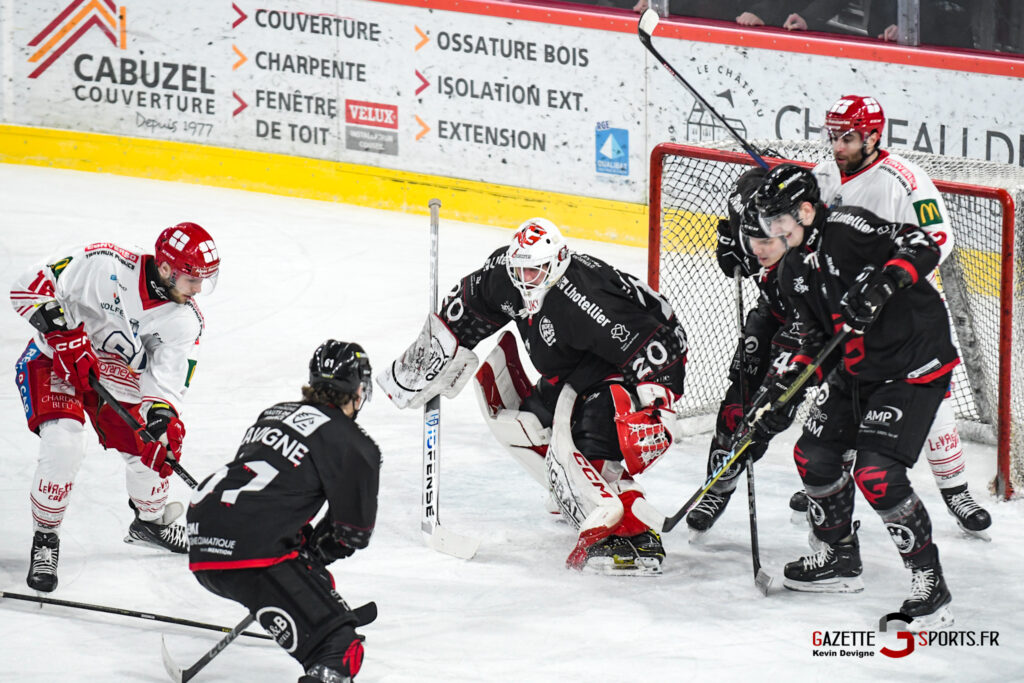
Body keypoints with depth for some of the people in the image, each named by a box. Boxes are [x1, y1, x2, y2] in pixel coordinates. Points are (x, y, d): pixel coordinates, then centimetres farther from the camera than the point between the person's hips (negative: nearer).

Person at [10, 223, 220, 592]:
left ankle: (150, 520, 40)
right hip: (54, 361, -6)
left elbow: (166, 378, -16)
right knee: (63, 446, -26)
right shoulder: (104, 265, -29)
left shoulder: (184, 321, -13)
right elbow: (31, 285, -25)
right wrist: (64, 333, -33)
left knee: (152, 449, 7)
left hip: (117, 374, 6)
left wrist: (162, 418, -36)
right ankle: (44, 540, -6)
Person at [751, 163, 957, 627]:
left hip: (914, 366, -10)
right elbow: (813, 341, 13)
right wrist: (783, 389, 3)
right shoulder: (792, 270, 8)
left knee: (877, 474, -18)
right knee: (815, 454, 13)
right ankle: (840, 558, 33)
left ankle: (931, 585, -9)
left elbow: (923, 248, -27)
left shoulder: (847, 228, -19)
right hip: (857, 370, 10)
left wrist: (882, 285, -41)